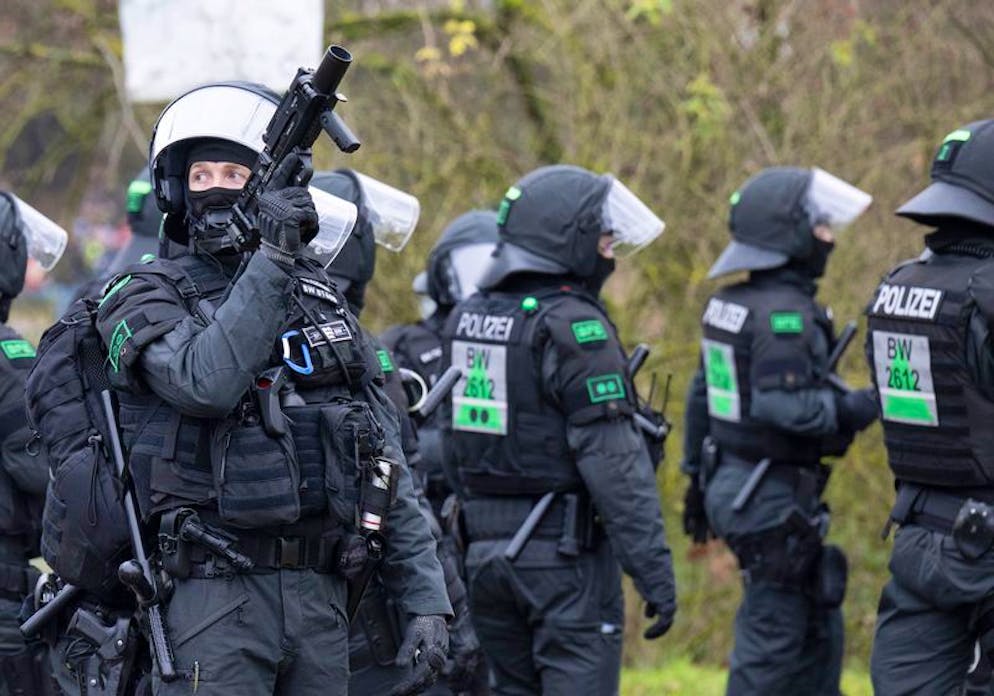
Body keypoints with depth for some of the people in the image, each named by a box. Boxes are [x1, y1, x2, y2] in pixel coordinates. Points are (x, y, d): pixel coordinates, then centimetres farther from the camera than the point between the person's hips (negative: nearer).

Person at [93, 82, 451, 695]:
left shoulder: (323, 300, 15)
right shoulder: (148, 299, 1)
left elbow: (387, 460, 15)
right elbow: (207, 382, -22)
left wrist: (426, 594, 9)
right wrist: (271, 260, -24)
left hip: (322, 596, 5)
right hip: (213, 596, -5)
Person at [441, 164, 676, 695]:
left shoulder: (467, 318, 11)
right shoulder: (573, 327, -14)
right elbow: (613, 463, -18)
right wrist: (654, 571, -18)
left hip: (487, 551, 8)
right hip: (566, 552, -8)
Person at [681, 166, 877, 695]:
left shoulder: (728, 303, 12)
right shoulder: (784, 312, -18)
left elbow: (702, 393, 18)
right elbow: (783, 405, -25)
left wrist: (696, 474, 23)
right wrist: (857, 408, -16)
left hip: (731, 482, 10)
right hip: (772, 497, -10)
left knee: (819, 628, 15)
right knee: (774, 636, -4)